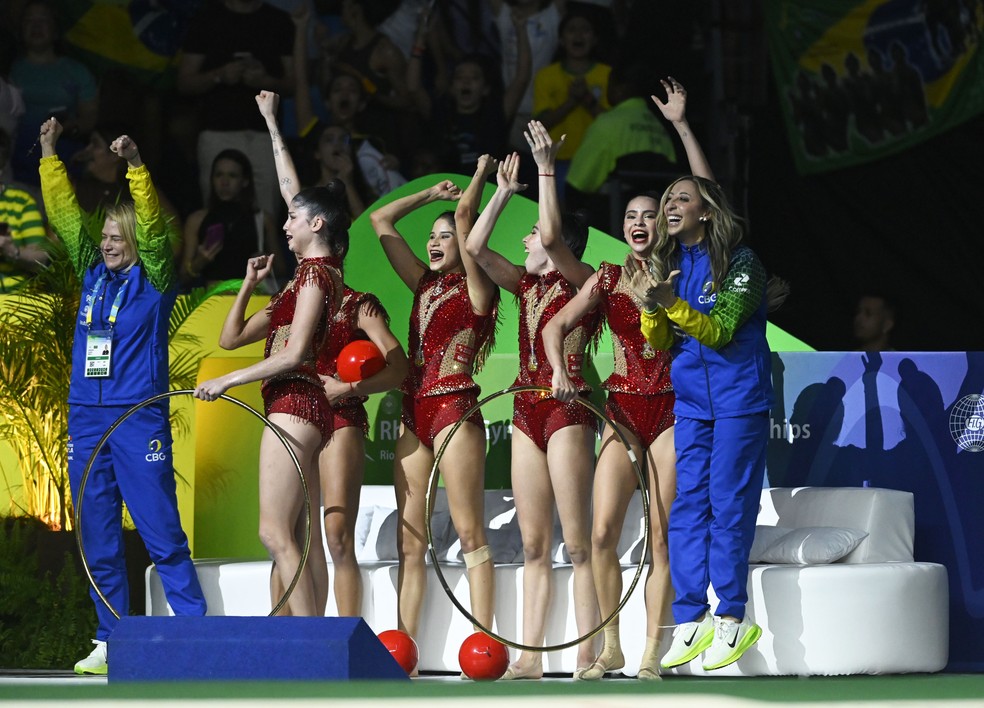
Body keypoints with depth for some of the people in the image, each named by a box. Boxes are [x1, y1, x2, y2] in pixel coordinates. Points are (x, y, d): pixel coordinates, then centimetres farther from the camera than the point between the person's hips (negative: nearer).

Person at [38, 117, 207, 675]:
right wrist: (50, 155, 8)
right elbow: (66, 216, 14)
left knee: (162, 534, -7)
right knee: (98, 540, 6)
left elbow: (153, 223, -13)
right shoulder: (93, 275, 13)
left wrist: (135, 166, -22)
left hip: (140, 419, -6)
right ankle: (112, 640, 11)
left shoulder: (154, 280, 0)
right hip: (87, 419, 6)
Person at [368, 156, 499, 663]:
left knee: (469, 531, -9)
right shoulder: (425, 284, 18)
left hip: (455, 408, -7)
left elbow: (465, 215, -10)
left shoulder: (475, 289, 0)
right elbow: (380, 222, 23)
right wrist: (431, 194, 24)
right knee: (410, 540, 2)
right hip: (413, 415, 7)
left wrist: (482, 173, 5)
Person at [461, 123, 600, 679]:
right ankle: (530, 657, 5)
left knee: (578, 543, -8)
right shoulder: (526, 284, 16)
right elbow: (475, 247, 12)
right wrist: (505, 192, 11)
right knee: (534, 545, 6)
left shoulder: (581, 280, -4)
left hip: (568, 409, -8)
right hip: (528, 411, 8)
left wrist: (548, 170, -16)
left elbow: (552, 236, -20)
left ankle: (588, 657, -9)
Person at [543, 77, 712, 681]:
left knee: (663, 535, -4)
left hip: (672, 409, -2)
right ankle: (611, 647, 5)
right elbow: (557, 325, 7)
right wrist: (560, 371, -13)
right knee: (603, 531, -7)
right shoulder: (607, 279, 10)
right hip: (623, 410, 2)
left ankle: (652, 652, -1)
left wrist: (682, 127, -9)